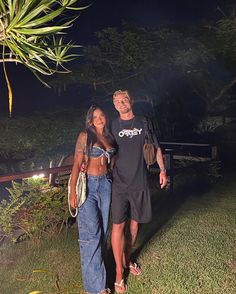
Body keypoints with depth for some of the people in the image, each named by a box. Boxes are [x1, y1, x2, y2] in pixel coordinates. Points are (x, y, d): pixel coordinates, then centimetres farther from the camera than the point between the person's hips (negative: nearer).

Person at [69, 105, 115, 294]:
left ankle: (96, 263, 32)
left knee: (103, 230, 11)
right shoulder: (85, 136, -5)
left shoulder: (109, 138, 10)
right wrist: (73, 191, -12)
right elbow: (77, 164, -8)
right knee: (91, 233, -5)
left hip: (105, 184, 5)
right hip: (88, 185, -5)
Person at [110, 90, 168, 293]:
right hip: (119, 184, -2)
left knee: (134, 223, 13)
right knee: (118, 225, -1)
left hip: (139, 183, 2)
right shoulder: (113, 126, 2)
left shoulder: (143, 123, 4)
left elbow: (155, 147, 11)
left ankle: (127, 260, 37)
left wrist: (162, 170, 4)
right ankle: (119, 272, 16)